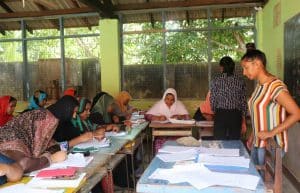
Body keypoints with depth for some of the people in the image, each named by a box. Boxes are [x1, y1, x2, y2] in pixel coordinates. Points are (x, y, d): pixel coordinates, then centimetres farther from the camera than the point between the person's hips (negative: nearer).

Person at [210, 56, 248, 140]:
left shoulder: (216, 81, -3)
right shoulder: (240, 81, 3)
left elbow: (213, 100, 0)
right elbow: (243, 102, 5)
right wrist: (243, 121, 12)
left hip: (221, 115, -2)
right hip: (236, 115, 2)